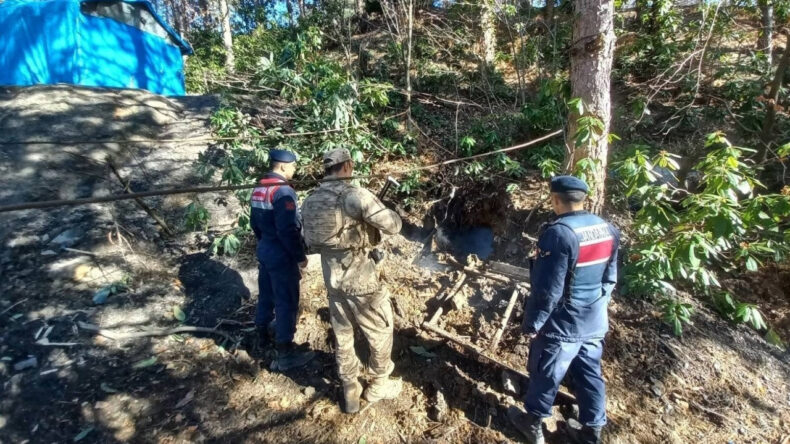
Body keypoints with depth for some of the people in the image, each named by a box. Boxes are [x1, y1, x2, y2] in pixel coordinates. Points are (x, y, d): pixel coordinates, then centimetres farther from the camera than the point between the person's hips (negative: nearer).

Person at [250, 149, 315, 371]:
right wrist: (300, 256, -16)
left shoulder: (258, 190, 8)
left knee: (266, 295, 23)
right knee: (286, 303, 0)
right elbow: (288, 230, -25)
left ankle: (263, 333, 41)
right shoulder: (283, 191, -21)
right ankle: (285, 353, 8)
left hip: (264, 251, 9)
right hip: (282, 256, -9)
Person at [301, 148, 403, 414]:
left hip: (332, 281, 7)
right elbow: (393, 225, -21)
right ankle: (379, 385, 32)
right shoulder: (354, 195, -20)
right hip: (361, 281, -7)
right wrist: (383, 211, 0)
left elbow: (310, 243, 13)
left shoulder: (310, 201, 3)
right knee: (381, 334, 15)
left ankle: (350, 393, 32)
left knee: (342, 338, 19)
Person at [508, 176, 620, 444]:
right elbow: (610, 279, 11)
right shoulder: (608, 230, 1)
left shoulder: (559, 232, -25)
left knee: (545, 375, 12)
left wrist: (532, 322, -13)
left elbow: (547, 288, -24)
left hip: (563, 324, -7)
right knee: (590, 376, 20)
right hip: (595, 322, 7)